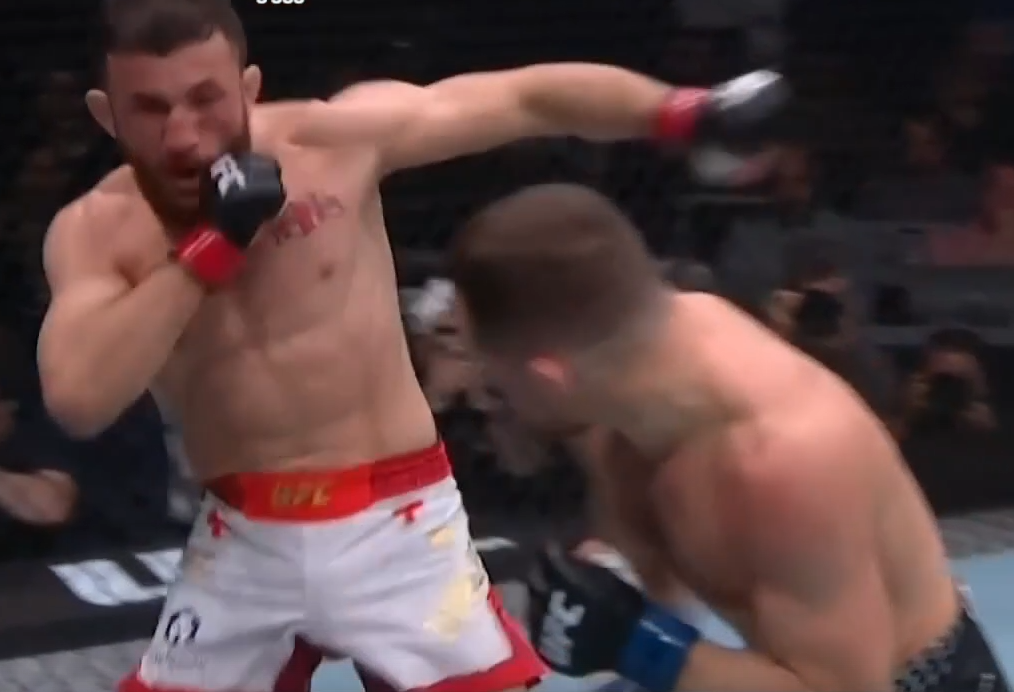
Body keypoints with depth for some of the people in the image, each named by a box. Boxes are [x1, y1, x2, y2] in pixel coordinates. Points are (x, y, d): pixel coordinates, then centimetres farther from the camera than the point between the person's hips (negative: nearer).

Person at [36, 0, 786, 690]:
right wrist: (209, 246, -24)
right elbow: (77, 399, -23)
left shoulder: (336, 138, -10)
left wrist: (687, 110, -15)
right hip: (243, 542, 2)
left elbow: (528, 98, -7)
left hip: (393, 524, -2)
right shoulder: (94, 232, -7)